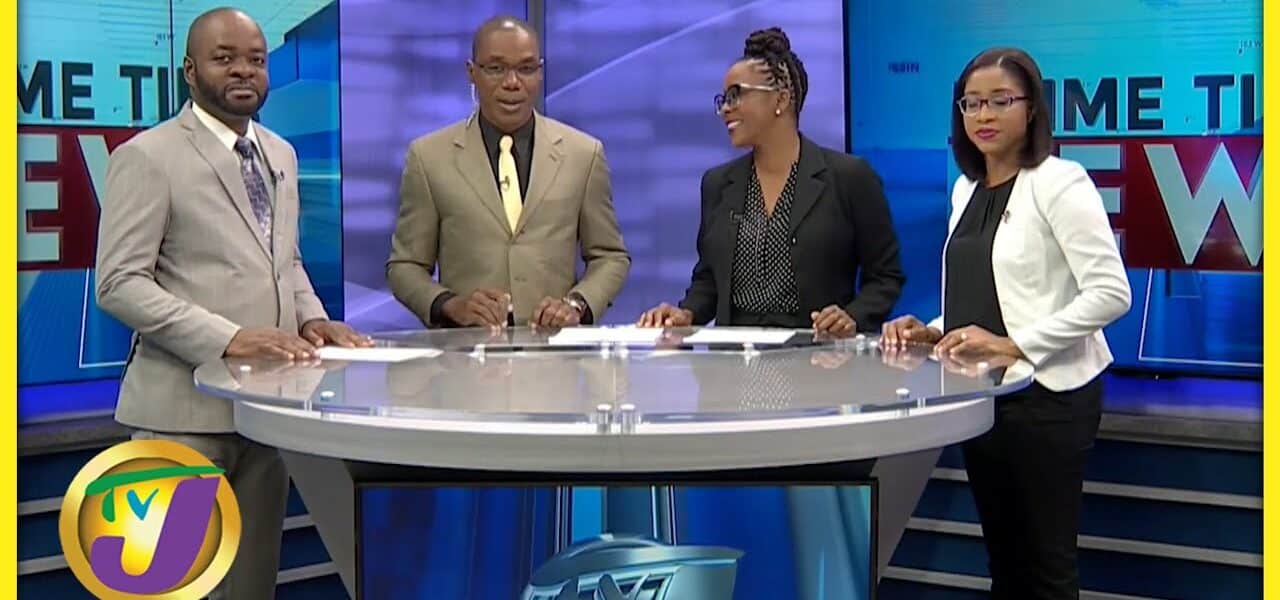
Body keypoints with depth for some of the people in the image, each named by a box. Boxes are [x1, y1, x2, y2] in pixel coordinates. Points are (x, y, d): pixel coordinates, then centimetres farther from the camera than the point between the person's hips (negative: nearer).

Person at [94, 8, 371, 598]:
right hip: (186, 407, -6)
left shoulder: (280, 154, 14)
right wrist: (228, 338, -24)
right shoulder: (148, 156, -9)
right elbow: (120, 284, -15)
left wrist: (311, 317, 2)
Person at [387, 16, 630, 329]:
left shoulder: (584, 152, 8)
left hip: (555, 342, 1)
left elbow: (610, 256, 13)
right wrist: (449, 304, -11)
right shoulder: (429, 156, 5)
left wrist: (577, 304, -6)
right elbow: (405, 266, 8)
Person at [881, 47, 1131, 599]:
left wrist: (1014, 343, -23)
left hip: (1046, 394, -7)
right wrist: (936, 331, 2)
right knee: (1003, 556, 15)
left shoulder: (1057, 182, -11)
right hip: (982, 395, 7)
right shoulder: (966, 189, 12)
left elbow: (1110, 293, -18)